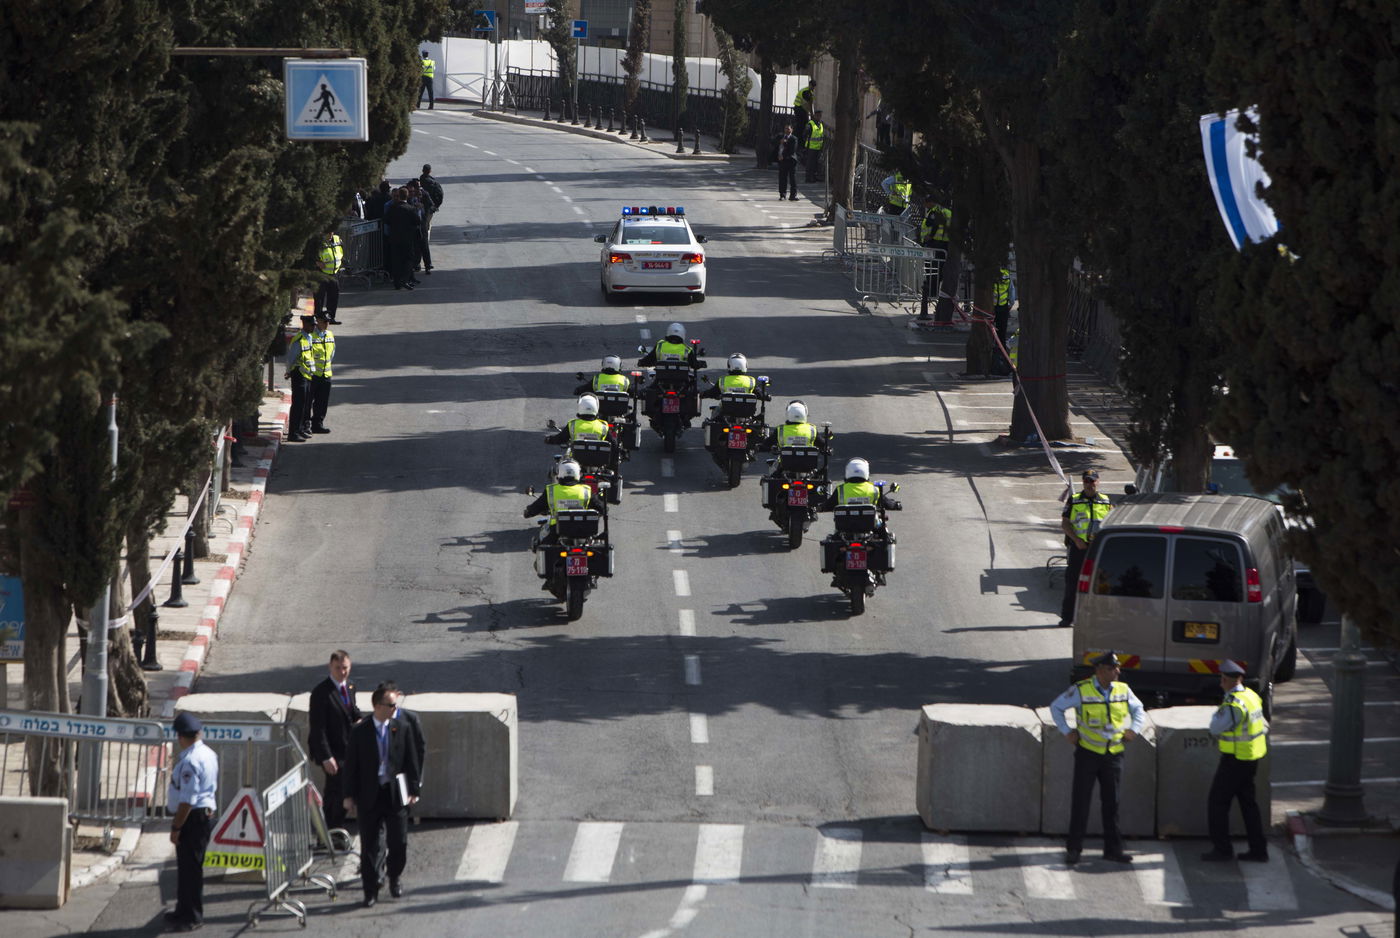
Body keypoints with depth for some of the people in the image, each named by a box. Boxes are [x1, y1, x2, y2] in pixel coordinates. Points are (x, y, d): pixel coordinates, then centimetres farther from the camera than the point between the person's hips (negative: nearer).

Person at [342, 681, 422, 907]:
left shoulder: (402, 729, 1)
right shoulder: (360, 732, -4)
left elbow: (411, 761, 6)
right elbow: (351, 764, 1)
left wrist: (413, 790, 3)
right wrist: (350, 795, -2)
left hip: (396, 794, 1)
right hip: (369, 795, -1)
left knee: (398, 842, 6)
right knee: (370, 845, 2)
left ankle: (395, 877, 32)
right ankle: (371, 890, 9)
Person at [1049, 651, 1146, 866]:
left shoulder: (1123, 690, 2)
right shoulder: (1081, 691, -9)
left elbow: (1138, 710, 19)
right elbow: (1056, 706, 4)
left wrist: (1134, 730, 3)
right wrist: (1066, 731, -2)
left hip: (1113, 754, 3)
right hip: (1088, 752, -3)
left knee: (1111, 802, 6)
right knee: (1080, 801, 0)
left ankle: (1113, 849, 13)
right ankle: (1074, 848, 8)